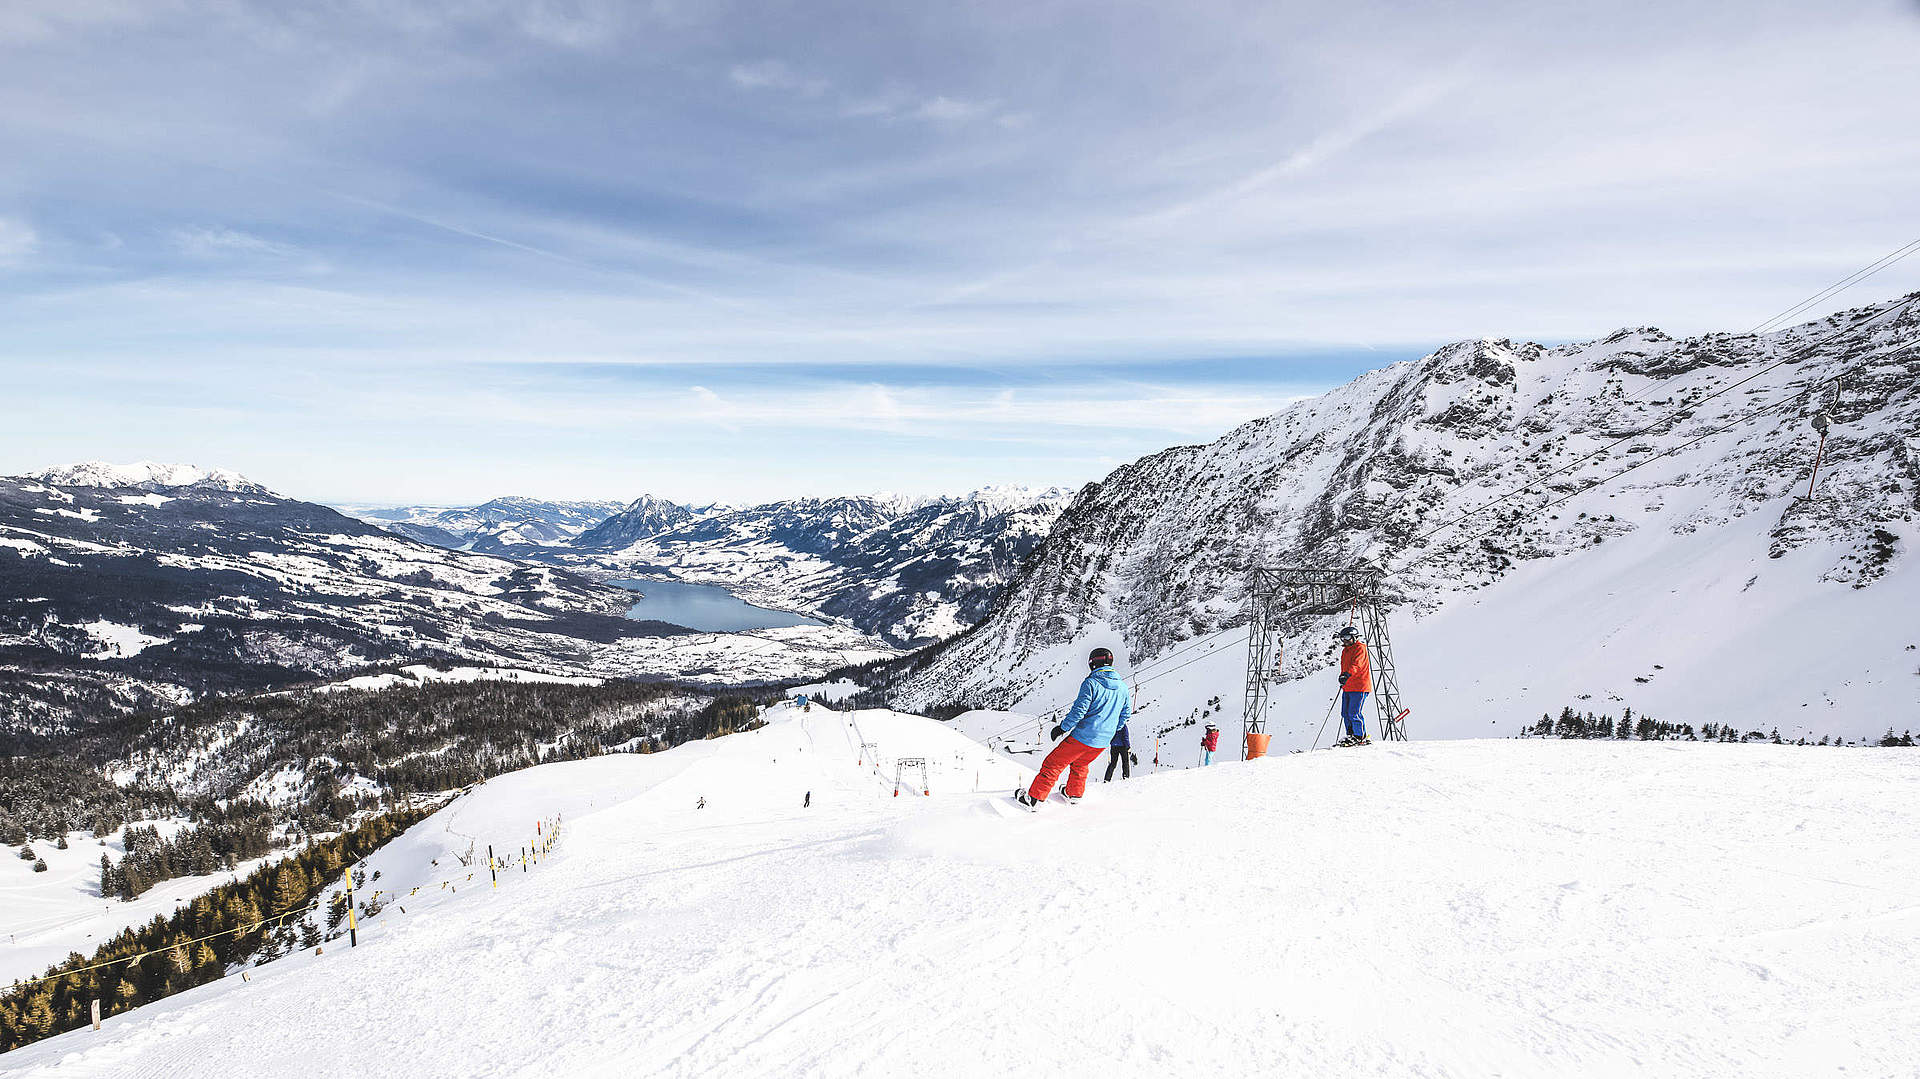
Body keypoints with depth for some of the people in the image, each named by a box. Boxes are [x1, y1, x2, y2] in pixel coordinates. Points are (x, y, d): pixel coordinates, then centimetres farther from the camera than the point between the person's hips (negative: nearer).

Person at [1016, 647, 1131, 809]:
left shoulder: (1091, 683, -15)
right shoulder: (1123, 687, 4)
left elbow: (1079, 710, -19)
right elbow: (1126, 713, 15)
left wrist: (1062, 727, -7)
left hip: (1083, 737, -6)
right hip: (1103, 741, 6)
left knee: (1053, 764, 4)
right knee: (1080, 765, 32)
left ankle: (1034, 798, 4)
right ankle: (1074, 794, 41)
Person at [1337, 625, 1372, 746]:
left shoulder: (1360, 648, -9)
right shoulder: (1345, 650, 18)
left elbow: (1356, 664, -26)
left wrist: (1347, 674, -40)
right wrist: (1342, 677, 31)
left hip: (1359, 686, -9)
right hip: (1347, 688, 9)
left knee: (1353, 713, -11)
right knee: (1345, 713, 9)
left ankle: (1360, 737, -1)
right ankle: (1351, 735, 19)